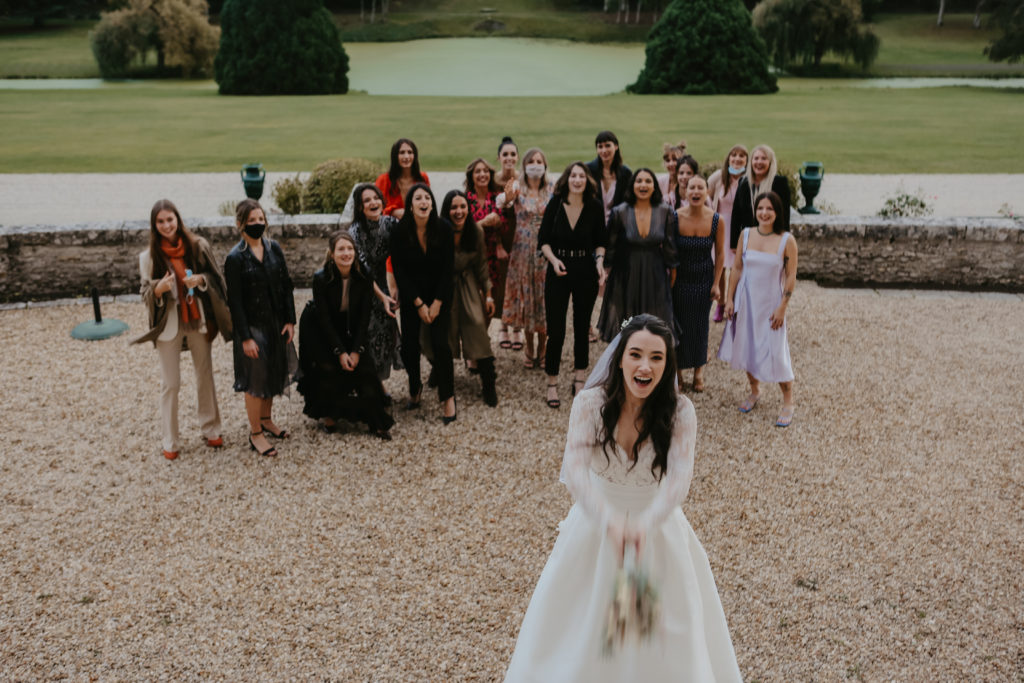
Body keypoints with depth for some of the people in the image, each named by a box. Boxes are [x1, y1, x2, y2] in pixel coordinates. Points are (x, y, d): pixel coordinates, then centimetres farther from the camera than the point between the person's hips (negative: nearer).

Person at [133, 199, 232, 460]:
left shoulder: (198, 246, -5)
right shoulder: (149, 257, -6)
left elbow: (216, 279, 2)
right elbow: (146, 296, -2)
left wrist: (201, 280, -19)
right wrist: (158, 289, -24)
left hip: (199, 321, 1)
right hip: (169, 325, -1)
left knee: (205, 376, 13)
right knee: (170, 383, 5)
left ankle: (210, 429, 29)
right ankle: (170, 441, 17)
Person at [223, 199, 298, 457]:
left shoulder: (273, 248, 1)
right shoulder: (235, 258, -14)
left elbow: (286, 285, 5)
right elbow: (235, 301, -14)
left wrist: (290, 320, 0)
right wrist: (245, 337, -15)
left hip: (276, 323, 6)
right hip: (252, 326, -5)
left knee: (274, 373, 17)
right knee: (255, 379, 4)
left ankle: (266, 420, 38)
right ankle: (255, 433, 19)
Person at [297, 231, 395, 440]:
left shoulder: (364, 277, -16)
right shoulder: (321, 278, -23)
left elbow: (365, 316, -12)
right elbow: (324, 319, -20)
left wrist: (356, 350, -17)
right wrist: (340, 352, -22)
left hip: (351, 331, 2)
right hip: (319, 331, -2)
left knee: (364, 367, -9)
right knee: (328, 371, -12)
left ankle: (376, 423, -2)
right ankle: (329, 415, 12)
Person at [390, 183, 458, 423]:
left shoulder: (443, 229, -12)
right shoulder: (400, 232, -12)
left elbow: (448, 269, -8)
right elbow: (399, 270, -8)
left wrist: (436, 304, -11)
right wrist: (418, 304, -11)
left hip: (439, 294, -1)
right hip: (411, 295, 1)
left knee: (440, 343, -13)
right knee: (409, 345, -2)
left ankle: (448, 397, 0)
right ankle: (415, 387, 25)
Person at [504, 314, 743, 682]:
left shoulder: (679, 410, -17)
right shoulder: (590, 403, -19)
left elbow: (680, 477, -29)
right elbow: (574, 469, -30)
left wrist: (646, 523, -48)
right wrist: (610, 520, -47)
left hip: (658, 525, 0)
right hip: (596, 524, 0)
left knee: (670, 634, 13)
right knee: (580, 630, 14)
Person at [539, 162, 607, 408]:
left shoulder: (595, 207, -3)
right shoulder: (555, 204, -6)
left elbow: (601, 241, 7)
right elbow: (543, 239, -1)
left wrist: (600, 261, -9)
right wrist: (554, 260, -16)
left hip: (586, 271, 1)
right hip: (558, 271, -1)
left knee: (582, 327, 11)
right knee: (555, 329, -2)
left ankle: (580, 378, 26)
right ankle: (552, 383, 10)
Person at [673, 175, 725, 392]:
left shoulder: (716, 220, -12)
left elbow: (720, 253, -1)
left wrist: (716, 283, -2)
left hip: (704, 279, 1)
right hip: (679, 278, -1)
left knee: (700, 324, 13)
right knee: (679, 323, 8)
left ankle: (699, 370, 32)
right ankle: (677, 369, 27)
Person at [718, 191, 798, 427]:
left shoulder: (787, 240, -11)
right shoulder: (746, 235, -1)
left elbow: (791, 277, -7)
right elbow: (737, 268, 4)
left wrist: (782, 307, -10)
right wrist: (730, 298, 2)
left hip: (770, 303, -3)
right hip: (746, 301, 4)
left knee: (775, 352, -2)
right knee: (747, 347, 13)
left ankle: (788, 403, 15)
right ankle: (755, 391, 36)